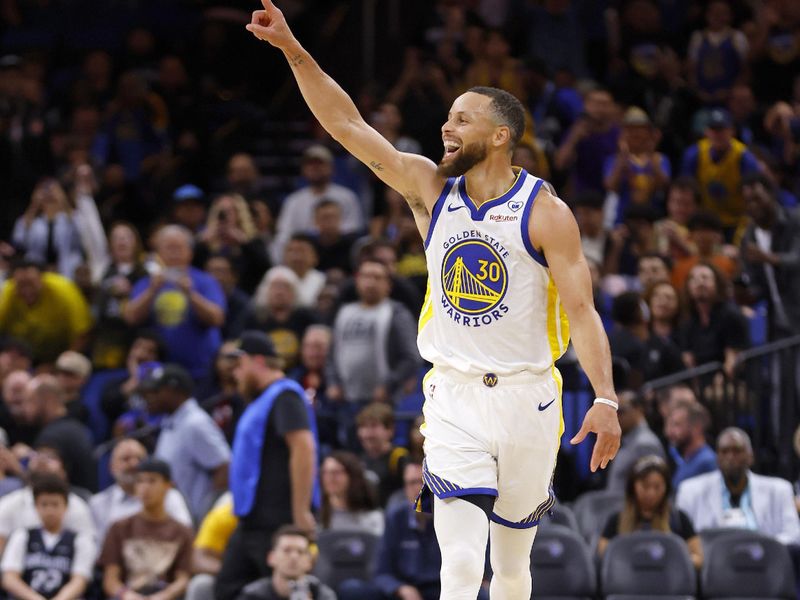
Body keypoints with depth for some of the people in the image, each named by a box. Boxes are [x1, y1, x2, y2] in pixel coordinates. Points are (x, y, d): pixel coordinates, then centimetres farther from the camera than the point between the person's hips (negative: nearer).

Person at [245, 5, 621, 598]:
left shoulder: (545, 211, -8)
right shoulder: (431, 188, 2)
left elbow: (581, 309, -10)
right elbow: (347, 124, -2)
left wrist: (605, 399, -20)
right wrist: (293, 50, -12)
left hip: (526, 398, -1)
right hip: (454, 399, 1)